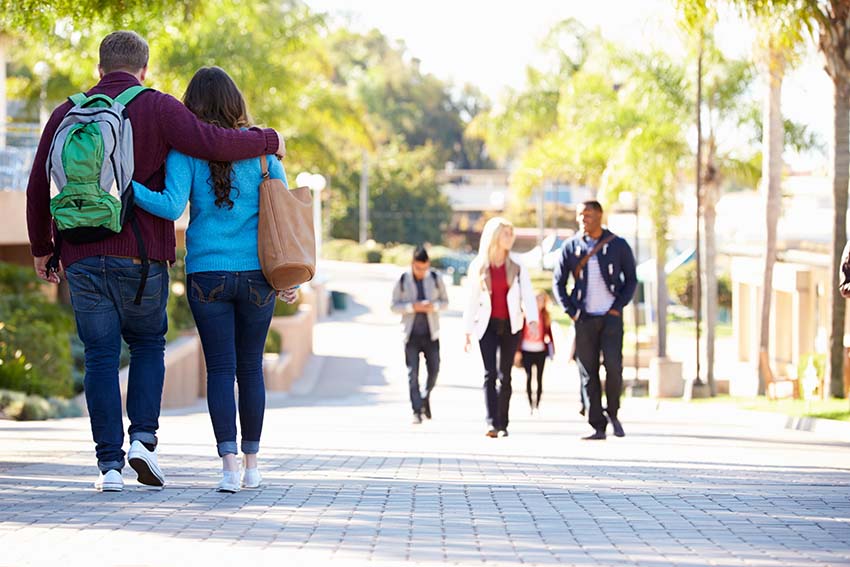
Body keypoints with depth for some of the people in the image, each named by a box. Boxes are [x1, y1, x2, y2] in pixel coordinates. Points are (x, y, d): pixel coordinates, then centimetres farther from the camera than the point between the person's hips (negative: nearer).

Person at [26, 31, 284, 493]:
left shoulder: (67, 114, 9)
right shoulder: (157, 109, -2)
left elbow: (38, 188, 10)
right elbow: (212, 144, -15)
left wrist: (41, 248, 22)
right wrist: (266, 141, 2)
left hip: (83, 258, 2)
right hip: (140, 256, -2)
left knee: (101, 357, 6)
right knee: (148, 344, 18)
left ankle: (110, 464, -1)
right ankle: (143, 438, 0)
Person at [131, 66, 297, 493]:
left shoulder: (185, 149, -5)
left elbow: (172, 207, -17)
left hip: (206, 274, -2)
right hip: (256, 274, 2)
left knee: (220, 369, 1)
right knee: (251, 367, 12)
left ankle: (229, 463, -11)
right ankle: (251, 464, 18)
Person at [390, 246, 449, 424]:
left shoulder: (435, 279, 2)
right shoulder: (402, 281, -3)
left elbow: (445, 302, 9)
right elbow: (394, 306, -1)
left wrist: (434, 306, -13)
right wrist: (412, 307, -18)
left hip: (431, 333, 1)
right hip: (411, 334, -1)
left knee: (434, 370, 0)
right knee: (412, 373, -5)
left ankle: (426, 398, 28)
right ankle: (416, 411, -4)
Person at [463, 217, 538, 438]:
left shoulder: (517, 266, 5)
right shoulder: (478, 266, 5)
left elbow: (527, 295, -3)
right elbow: (472, 299, 7)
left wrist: (532, 320, -19)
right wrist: (468, 330, 5)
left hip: (510, 326, 1)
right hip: (487, 326, -1)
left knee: (505, 376, 4)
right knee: (490, 374, -12)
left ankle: (503, 424, 10)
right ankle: (492, 423, -20)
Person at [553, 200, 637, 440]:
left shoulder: (618, 245, 2)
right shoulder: (571, 247, 5)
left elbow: (631, 279, 8)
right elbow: (558, 281, 10)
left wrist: (618, 307, -3)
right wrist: (571, 311, 0)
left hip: (611, 316, -2)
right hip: (585, 319, 2)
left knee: (613, 366, -15)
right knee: (588, 373, -1)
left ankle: (612, 412, 9)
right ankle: (597, 427, 3)